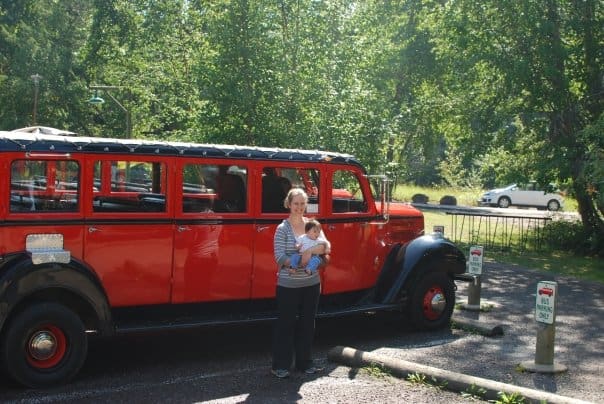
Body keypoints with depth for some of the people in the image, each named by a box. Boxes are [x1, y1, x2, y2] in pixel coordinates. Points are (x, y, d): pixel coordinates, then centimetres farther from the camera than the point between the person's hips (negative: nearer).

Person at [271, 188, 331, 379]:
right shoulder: (282, 229, -6)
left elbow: (326, 246, -6)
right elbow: (280, 256, -13)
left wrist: (310, 250, -24)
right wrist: (300, 262, -24)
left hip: (311, 283, 4)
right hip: (288, 284, -4)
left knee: (307, 322, 13)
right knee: (286, 323, 3)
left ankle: (304, 362, 26)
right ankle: (280, 365, 12)